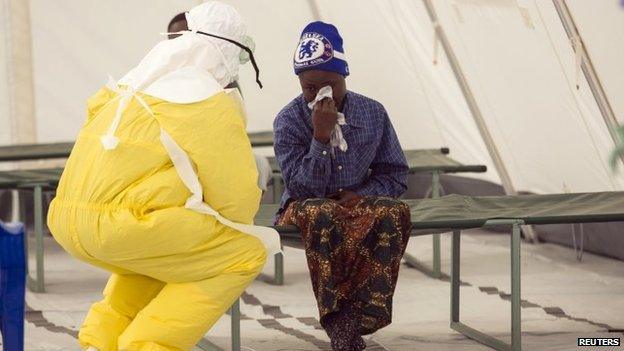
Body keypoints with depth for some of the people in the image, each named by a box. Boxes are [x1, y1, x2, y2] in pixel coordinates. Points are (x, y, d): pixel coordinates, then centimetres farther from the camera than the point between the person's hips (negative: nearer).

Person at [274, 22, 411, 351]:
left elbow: (395, 175, 9)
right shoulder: (289, 121, -7)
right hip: (306, 207, -3)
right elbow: (304, 189, -15)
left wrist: (360, 195, -11)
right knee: (322, 214, -41)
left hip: (358, 203, 3)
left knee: (396, 212, -33)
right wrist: (321, 137, -24)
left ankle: (351, 318, -34)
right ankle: (338, 317, -31)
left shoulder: (372, 113, 2)